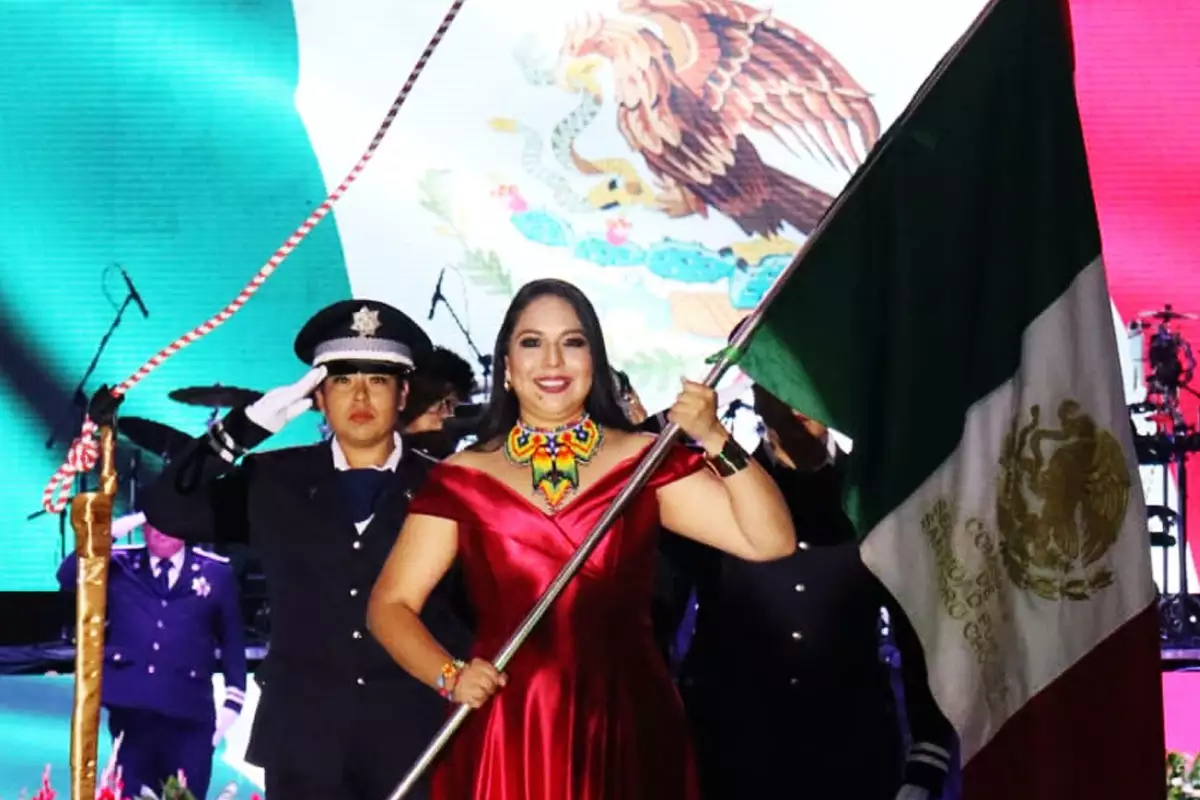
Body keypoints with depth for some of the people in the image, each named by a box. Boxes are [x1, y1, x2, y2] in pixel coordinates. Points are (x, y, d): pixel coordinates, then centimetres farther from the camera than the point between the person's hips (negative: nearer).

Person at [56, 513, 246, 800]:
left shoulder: (215, 572, 6)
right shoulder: (120, 565, 9)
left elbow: (233, 642, 9)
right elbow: (68, 578, -6)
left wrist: (232, 703, 3)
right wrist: (108, 534, -11)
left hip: (188, 716, -1)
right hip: (130, 710, 1)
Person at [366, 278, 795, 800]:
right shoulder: (461, 479, 3)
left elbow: (770, 540, -6)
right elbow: (390, 605, 3)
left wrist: (715, 440, -17)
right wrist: (448, 675, -14)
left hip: (627, 733, 0)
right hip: (502, 740, 0)